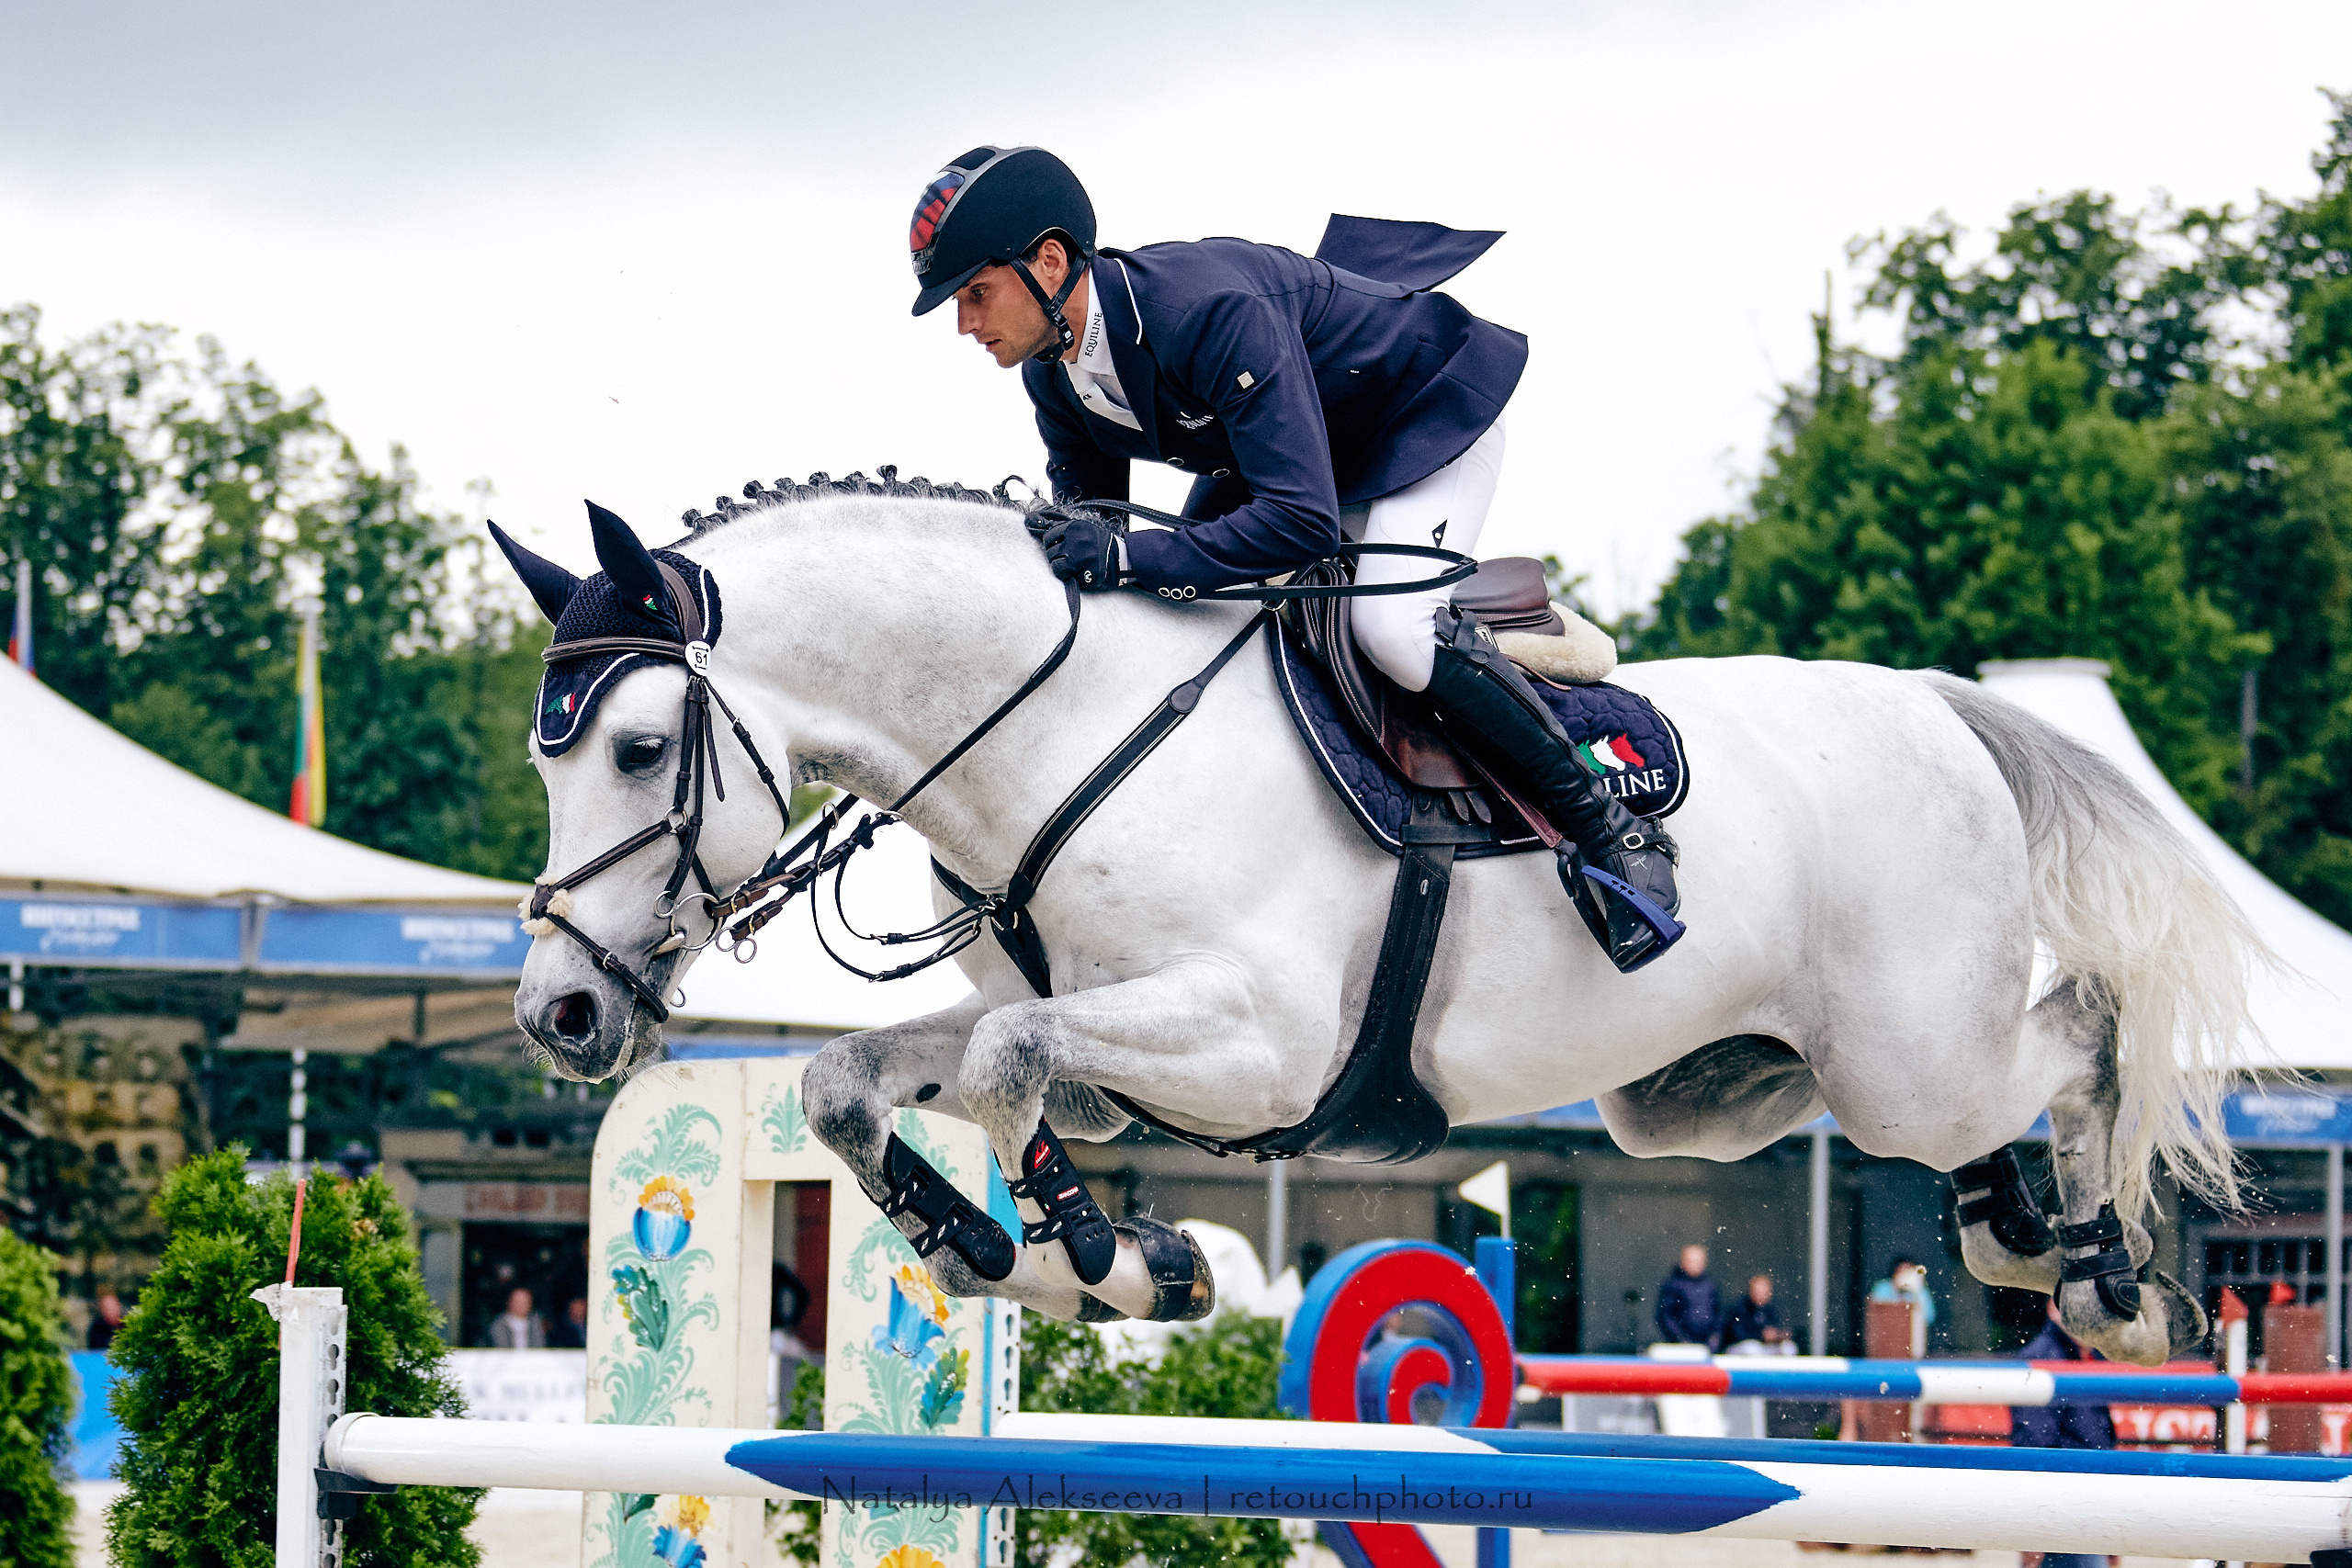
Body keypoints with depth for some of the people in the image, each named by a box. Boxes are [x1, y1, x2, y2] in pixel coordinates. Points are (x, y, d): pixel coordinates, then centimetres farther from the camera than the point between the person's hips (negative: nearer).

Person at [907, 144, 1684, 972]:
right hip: (1274, 453, 9)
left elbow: (1304, 519, -45)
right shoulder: (1053, 375, -14)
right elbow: (1085, 528, 0)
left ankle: (1609, 828, -18)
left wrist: (1129, 556, -49)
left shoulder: (1210, 309, -40)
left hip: (1428, 410, -9)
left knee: (1392, 627, -29)